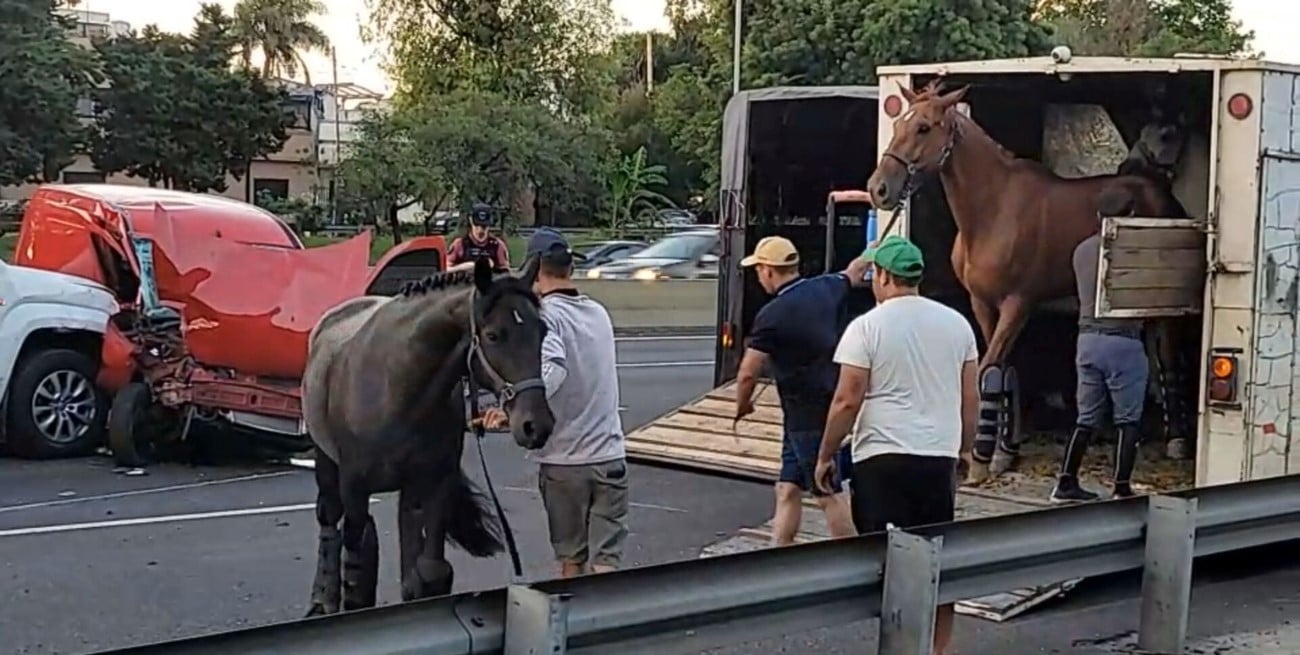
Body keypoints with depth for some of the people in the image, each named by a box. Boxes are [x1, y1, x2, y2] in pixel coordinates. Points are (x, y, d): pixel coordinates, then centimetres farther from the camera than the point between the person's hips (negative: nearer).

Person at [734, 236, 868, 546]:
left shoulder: (772, 316, -19)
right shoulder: (826, 288, 3)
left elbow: (748, 373, -16)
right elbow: (854, 272, 26)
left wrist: (742, 405, 5)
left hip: (807, 415, -8)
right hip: (832, 404, 8)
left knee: (828, 494, -2)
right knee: (788, 487, 12)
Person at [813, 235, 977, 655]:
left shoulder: (867, 327, -8)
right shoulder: (956, 323, 8)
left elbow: (847, 401, -10)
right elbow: (970, 397, 11)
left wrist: (826, 455, 0)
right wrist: (965, 448, 24)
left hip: (882, 459, -5)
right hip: (941, 456, 5)